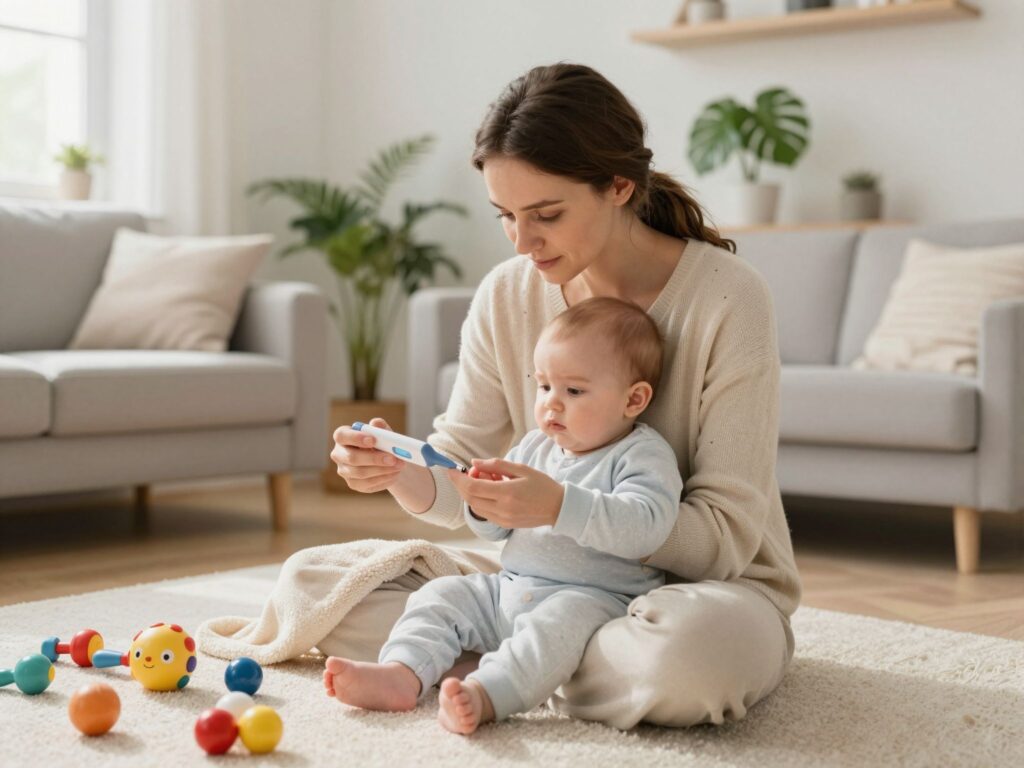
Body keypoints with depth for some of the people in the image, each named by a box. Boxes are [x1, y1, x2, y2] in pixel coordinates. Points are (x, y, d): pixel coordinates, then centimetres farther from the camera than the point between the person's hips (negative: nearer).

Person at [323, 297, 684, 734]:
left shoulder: (643, 455, -8)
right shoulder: (535, 447, 15)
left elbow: (643, 527, -27)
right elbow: (494, 530, 20)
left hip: (592, 596, -8)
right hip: (509, 586, 8)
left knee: (557, 621, -36)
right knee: (440, 595, -3)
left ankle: (484, 695, -53)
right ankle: (401, 674, -23)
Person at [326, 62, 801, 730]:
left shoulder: (727, 298, -19)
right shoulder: (505, 296, -3)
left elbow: (725, 535, -19)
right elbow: (455, 489, -1)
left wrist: (561, 507, -34)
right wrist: (398, 470, -25)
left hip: (704, 587, -4)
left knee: (689, 651, -42)